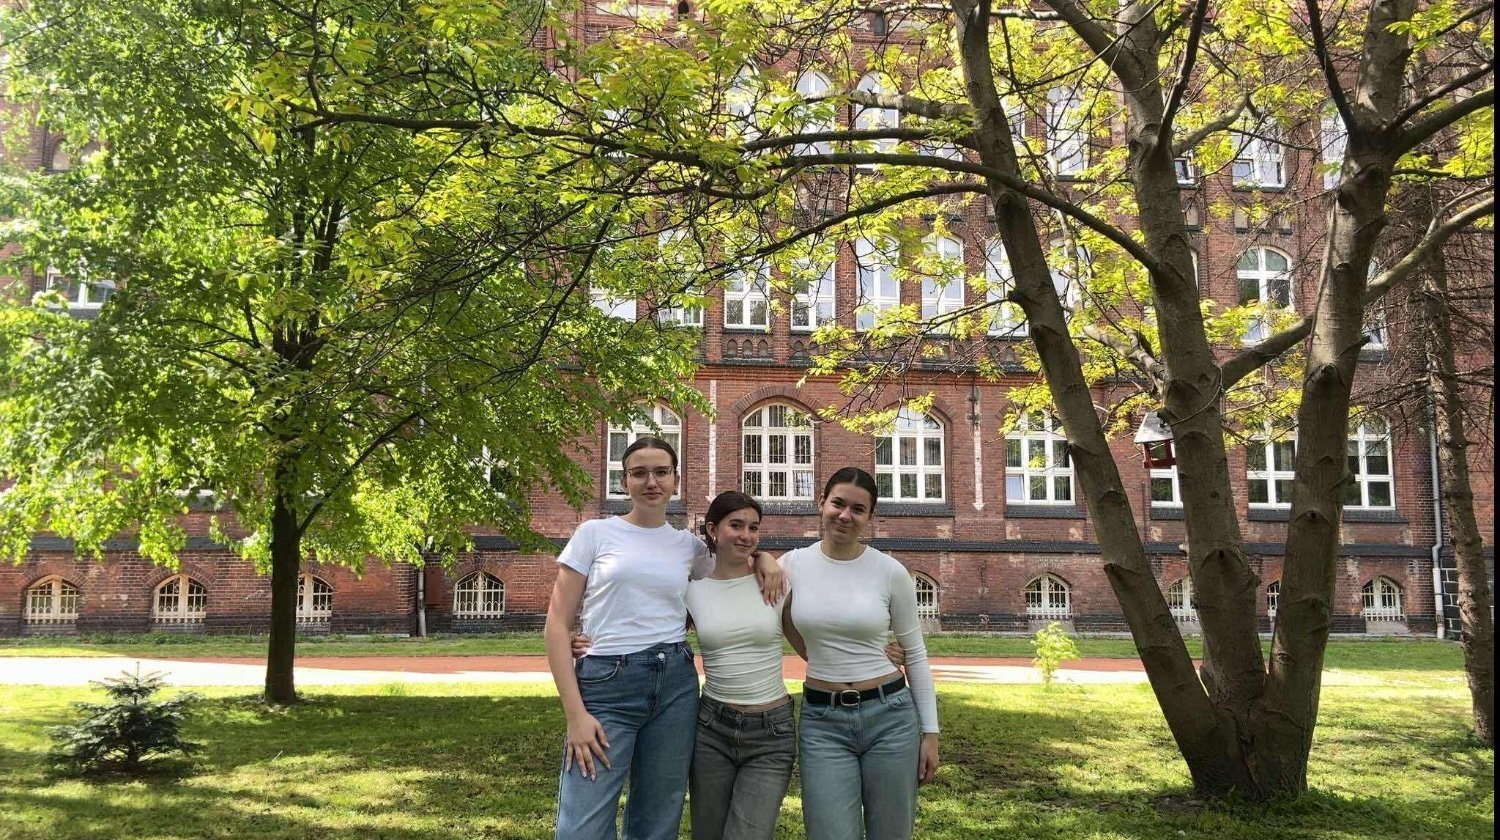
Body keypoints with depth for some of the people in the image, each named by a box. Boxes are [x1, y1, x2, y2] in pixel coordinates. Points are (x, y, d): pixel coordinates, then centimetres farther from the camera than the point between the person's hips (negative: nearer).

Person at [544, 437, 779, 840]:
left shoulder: (689, 546, 11)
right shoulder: (595, 533, 2)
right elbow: (557, 625, -1)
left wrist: (765, 557, 5)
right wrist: (575, 713, -10)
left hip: (676, 686, 3)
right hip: (607, 685, -3)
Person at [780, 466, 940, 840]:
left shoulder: (890, 571, -3)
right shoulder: (792, 565, -1)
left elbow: (915, 655, 3)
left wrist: (930, 731, 1)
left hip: (890, 716, 0)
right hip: (823, 723, 0)